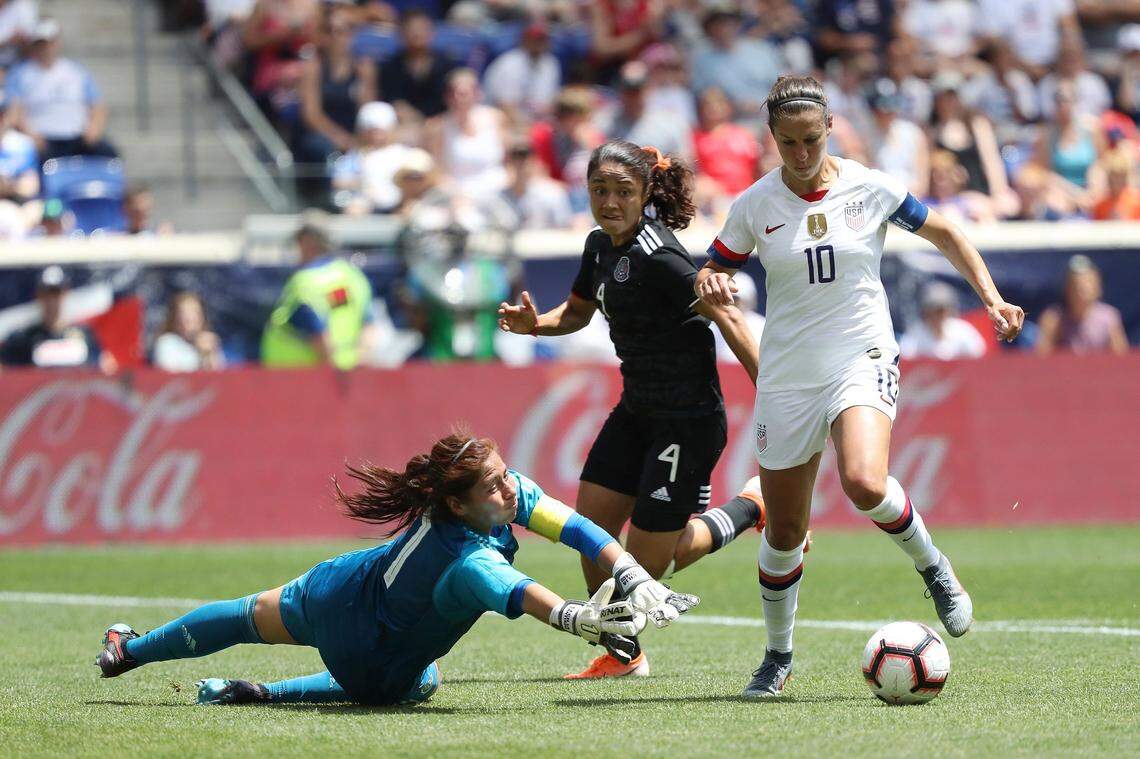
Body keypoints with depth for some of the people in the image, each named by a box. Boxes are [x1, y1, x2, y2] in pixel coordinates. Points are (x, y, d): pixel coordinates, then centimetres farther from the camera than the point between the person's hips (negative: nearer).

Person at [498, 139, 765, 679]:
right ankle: (623, 655, 22)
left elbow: (729, 320, -23)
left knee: (648, 563, -3)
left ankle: (756, 508, 18)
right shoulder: (601, 245, 4)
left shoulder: (656, 256, -23)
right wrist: (535, 323, 1)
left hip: (688, 419, -9)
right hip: (637, 412, 9)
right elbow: (578, 311, 22)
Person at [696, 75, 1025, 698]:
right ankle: (777, 656, 26)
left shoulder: (871, 189, -3)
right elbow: (712, 271, 10)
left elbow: (945, 234, 10)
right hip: (787, 377, 2)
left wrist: (992, 297, 0)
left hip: (863, 360, -2)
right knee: (784, 531, 5)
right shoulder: (754, 205, -1)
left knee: (865, 484, -31)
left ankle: (932, 565, -2)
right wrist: (711, 286, -15)